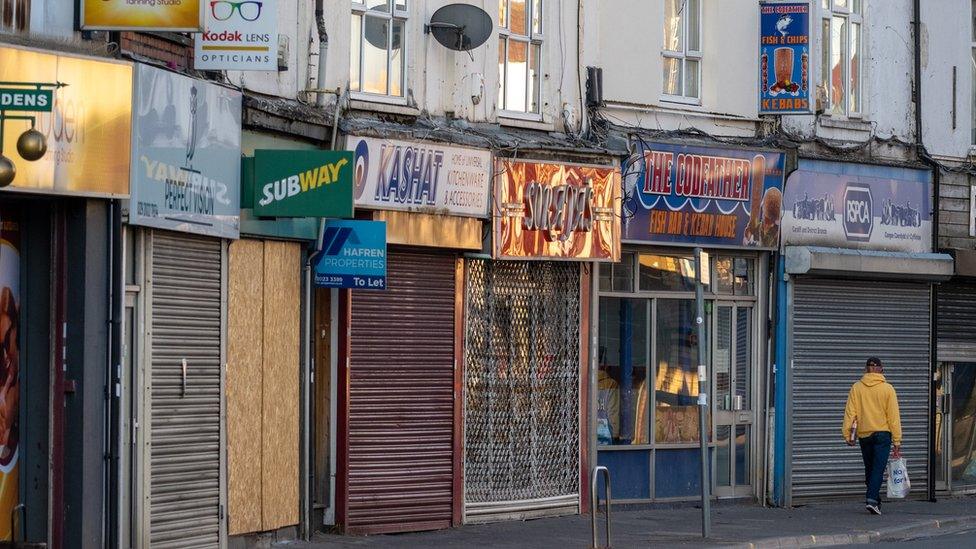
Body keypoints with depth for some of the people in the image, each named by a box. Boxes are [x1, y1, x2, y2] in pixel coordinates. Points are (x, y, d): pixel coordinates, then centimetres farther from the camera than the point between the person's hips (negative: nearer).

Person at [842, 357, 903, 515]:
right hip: (882, 434, -3)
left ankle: (874, 499, 18)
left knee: (869, 469, 14)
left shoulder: (856, 388, 1)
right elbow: (894, 416, -4)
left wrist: (848, 434, 0)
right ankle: (872, 499, -20)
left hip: (863, 434, 3)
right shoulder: (887, 389, -4)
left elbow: (850, 412, -3)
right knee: (878, 468, -5)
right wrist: (897, 441, -1)